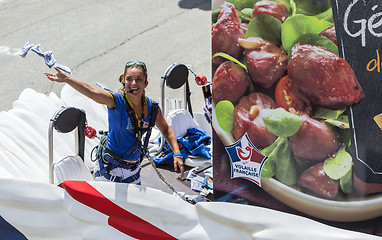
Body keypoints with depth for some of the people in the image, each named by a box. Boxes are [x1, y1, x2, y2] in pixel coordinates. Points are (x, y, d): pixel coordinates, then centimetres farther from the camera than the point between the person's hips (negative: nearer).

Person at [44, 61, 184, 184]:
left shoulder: (151, 107, -4)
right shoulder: (116, 100, -17)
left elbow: (166, 130, 9)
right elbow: (91, 92, -33)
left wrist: (177, 154, -2)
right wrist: (67, 79, -47)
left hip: (133, 169, 5)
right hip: (110, 167, -5)